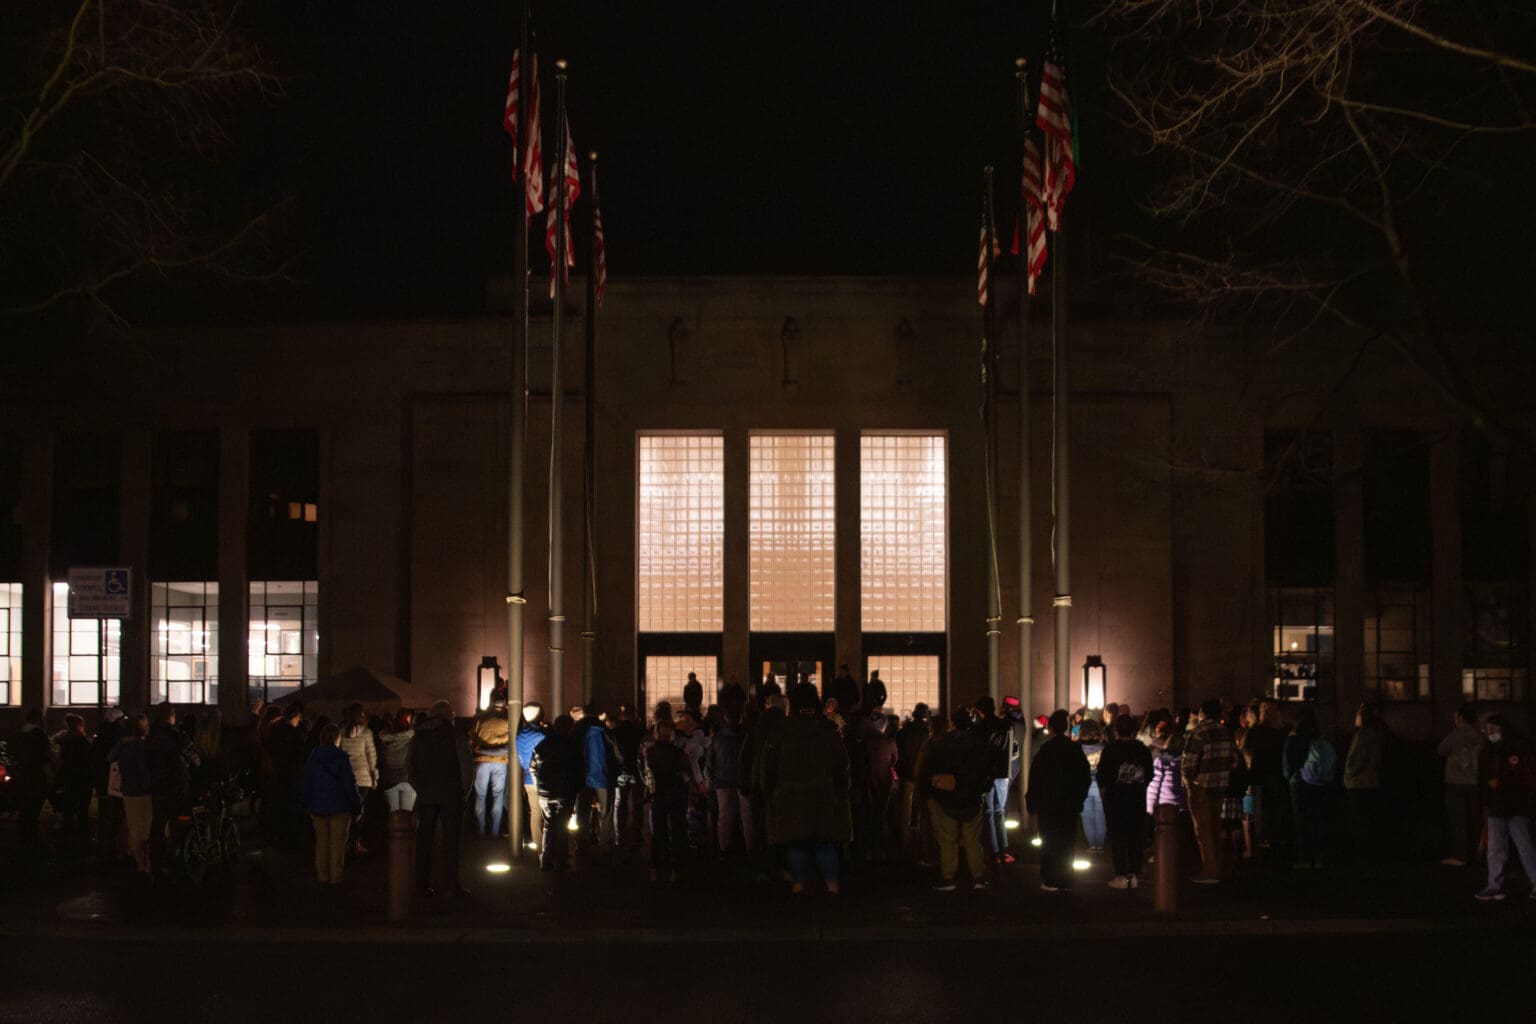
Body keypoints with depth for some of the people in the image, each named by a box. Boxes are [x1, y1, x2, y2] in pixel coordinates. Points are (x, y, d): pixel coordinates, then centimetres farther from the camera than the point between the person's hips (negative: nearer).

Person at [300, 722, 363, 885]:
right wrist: (357, 807, -1)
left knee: (321, 842, 13)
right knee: (337, 843, 5)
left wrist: (305, 805, 17)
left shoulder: (312, 758, 0)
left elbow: (305, 784, 6)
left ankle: (322, 876, 15)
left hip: (317, 808, 3)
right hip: (340, 808, -3)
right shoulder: (342, 758, -11)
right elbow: (350, 785, -9)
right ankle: (335, 877, 6)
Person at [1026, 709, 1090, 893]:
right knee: (1067, 842, 10)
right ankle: (1066, 881, 12)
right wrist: (1079, 799, 16)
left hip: (1049, 804, -4)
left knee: (1049, 843, 2)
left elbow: (1036, 777, -11)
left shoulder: (1046, 749, -12)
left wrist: (1032, 801, -2)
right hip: (1070, 804, 4)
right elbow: (1085, 776, 8)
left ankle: (1051, 881, 1)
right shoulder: (1076, 749, 2)